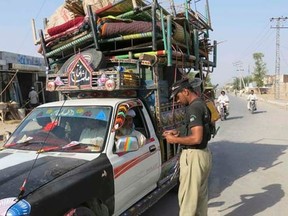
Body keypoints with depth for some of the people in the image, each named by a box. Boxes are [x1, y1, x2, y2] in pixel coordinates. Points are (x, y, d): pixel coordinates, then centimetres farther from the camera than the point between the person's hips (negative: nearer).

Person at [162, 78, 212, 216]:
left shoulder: (194, 107, -18)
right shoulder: (202, 104, 12)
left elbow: (196, 138, -26)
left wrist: (175, 140, -14)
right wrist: (179, 134, 11)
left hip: (194, 156, -10)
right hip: (204, 153, 10)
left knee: (187, 197, -1)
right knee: (201, 195, 19)